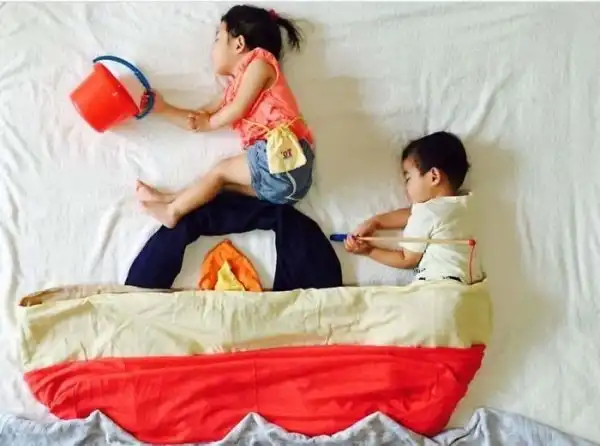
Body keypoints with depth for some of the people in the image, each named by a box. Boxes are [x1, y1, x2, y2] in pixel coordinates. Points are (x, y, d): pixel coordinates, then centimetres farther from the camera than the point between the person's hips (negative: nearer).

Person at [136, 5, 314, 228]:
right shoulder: (235, 88, 29)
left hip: (284, 155, -8)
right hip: (271, 157, 8)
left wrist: (212, 121, 17)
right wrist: (163, 108, 27)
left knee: (221, 171, -4)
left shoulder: (259, 63, 5)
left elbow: (238, 110, -2)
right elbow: (200, 122, 32)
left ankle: (173, 210, 3)